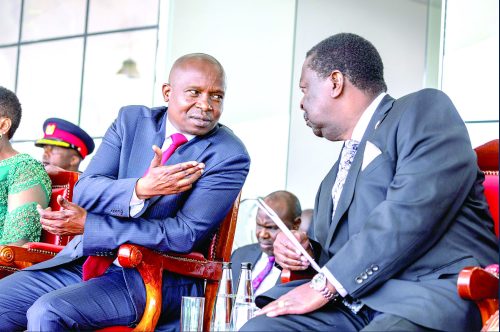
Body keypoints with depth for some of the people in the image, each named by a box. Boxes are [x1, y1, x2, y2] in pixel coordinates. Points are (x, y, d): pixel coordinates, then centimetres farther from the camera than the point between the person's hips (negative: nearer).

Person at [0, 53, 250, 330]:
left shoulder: (229, 156, -9)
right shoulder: (131, 120, 6)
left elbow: (186, 234, -16)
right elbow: (83, 191, -1)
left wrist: (86, 225, -18)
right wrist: (140, 189, -24)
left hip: (156, 277, -5)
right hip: (86, 260, 6)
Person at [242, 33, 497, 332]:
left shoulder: (425, 110, 1)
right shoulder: (335, 176, 29)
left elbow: (413, 211, -14)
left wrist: (325, 284, -13)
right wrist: (304, 249, 10)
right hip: (352, 304, 8)